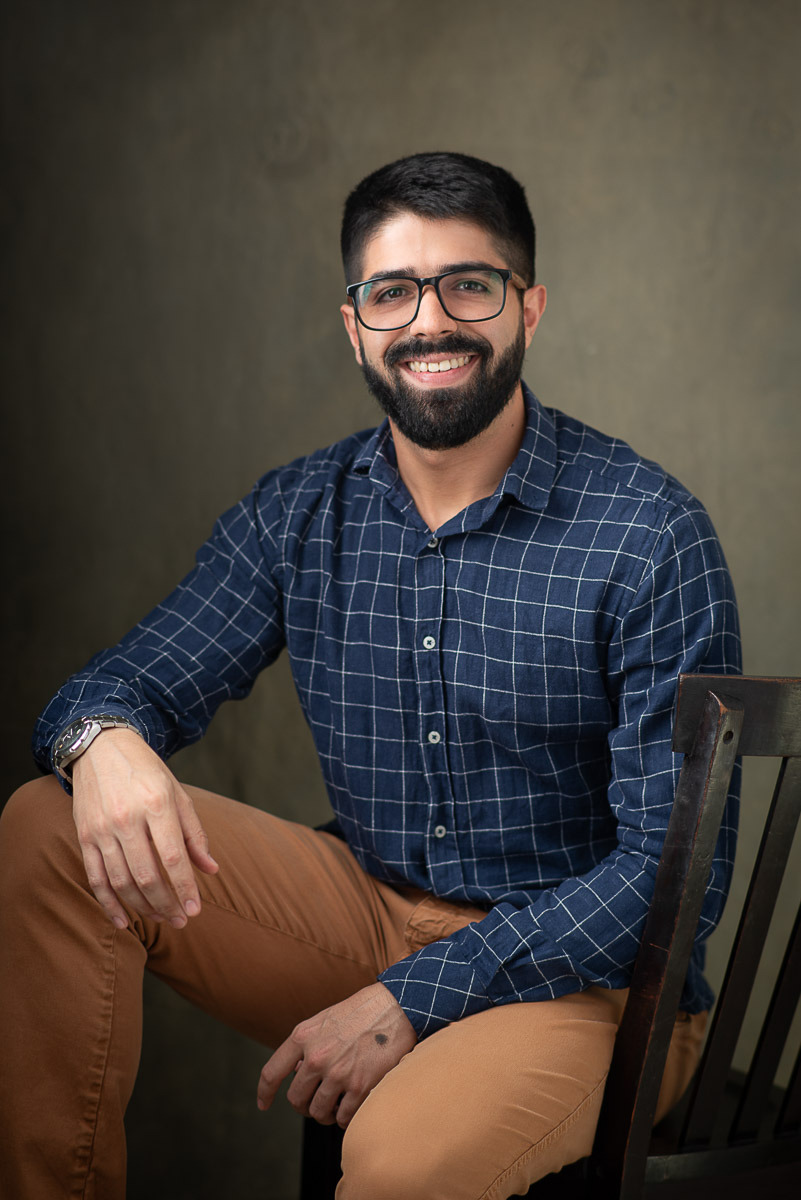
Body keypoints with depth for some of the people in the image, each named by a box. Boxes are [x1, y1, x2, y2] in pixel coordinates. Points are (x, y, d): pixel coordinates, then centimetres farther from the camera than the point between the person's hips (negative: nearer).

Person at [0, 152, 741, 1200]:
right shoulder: (297, 514, 3)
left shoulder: (650, 534, -14)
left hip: (582, 973, -5)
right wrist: (103, 741, -22)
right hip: (371, 908, 5)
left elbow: (674, 870, -15)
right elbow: (134, 679, 6)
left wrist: (412, 997, -22)